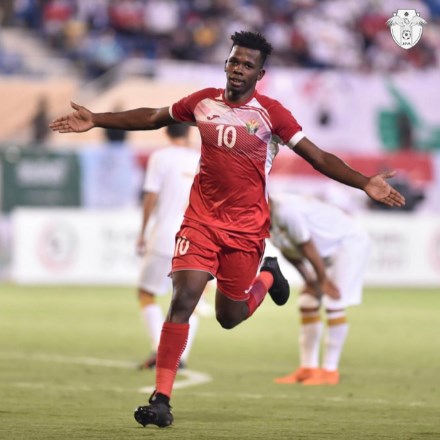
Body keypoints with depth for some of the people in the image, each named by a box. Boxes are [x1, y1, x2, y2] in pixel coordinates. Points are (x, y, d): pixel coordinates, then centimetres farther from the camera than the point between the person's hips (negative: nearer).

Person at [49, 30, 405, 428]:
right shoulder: (203, 102, 2)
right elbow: (151, 118, 17)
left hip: (247, 227, -2)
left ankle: (268, 276, 42)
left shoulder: (271, 112, -8)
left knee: (229, 317, 8)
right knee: (183, 298, -16)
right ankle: (161, 399, -14)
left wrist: (365, 183, -22)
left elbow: (319, 158, -9)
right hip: (202, 217, 2)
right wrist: (96, 121, 14)